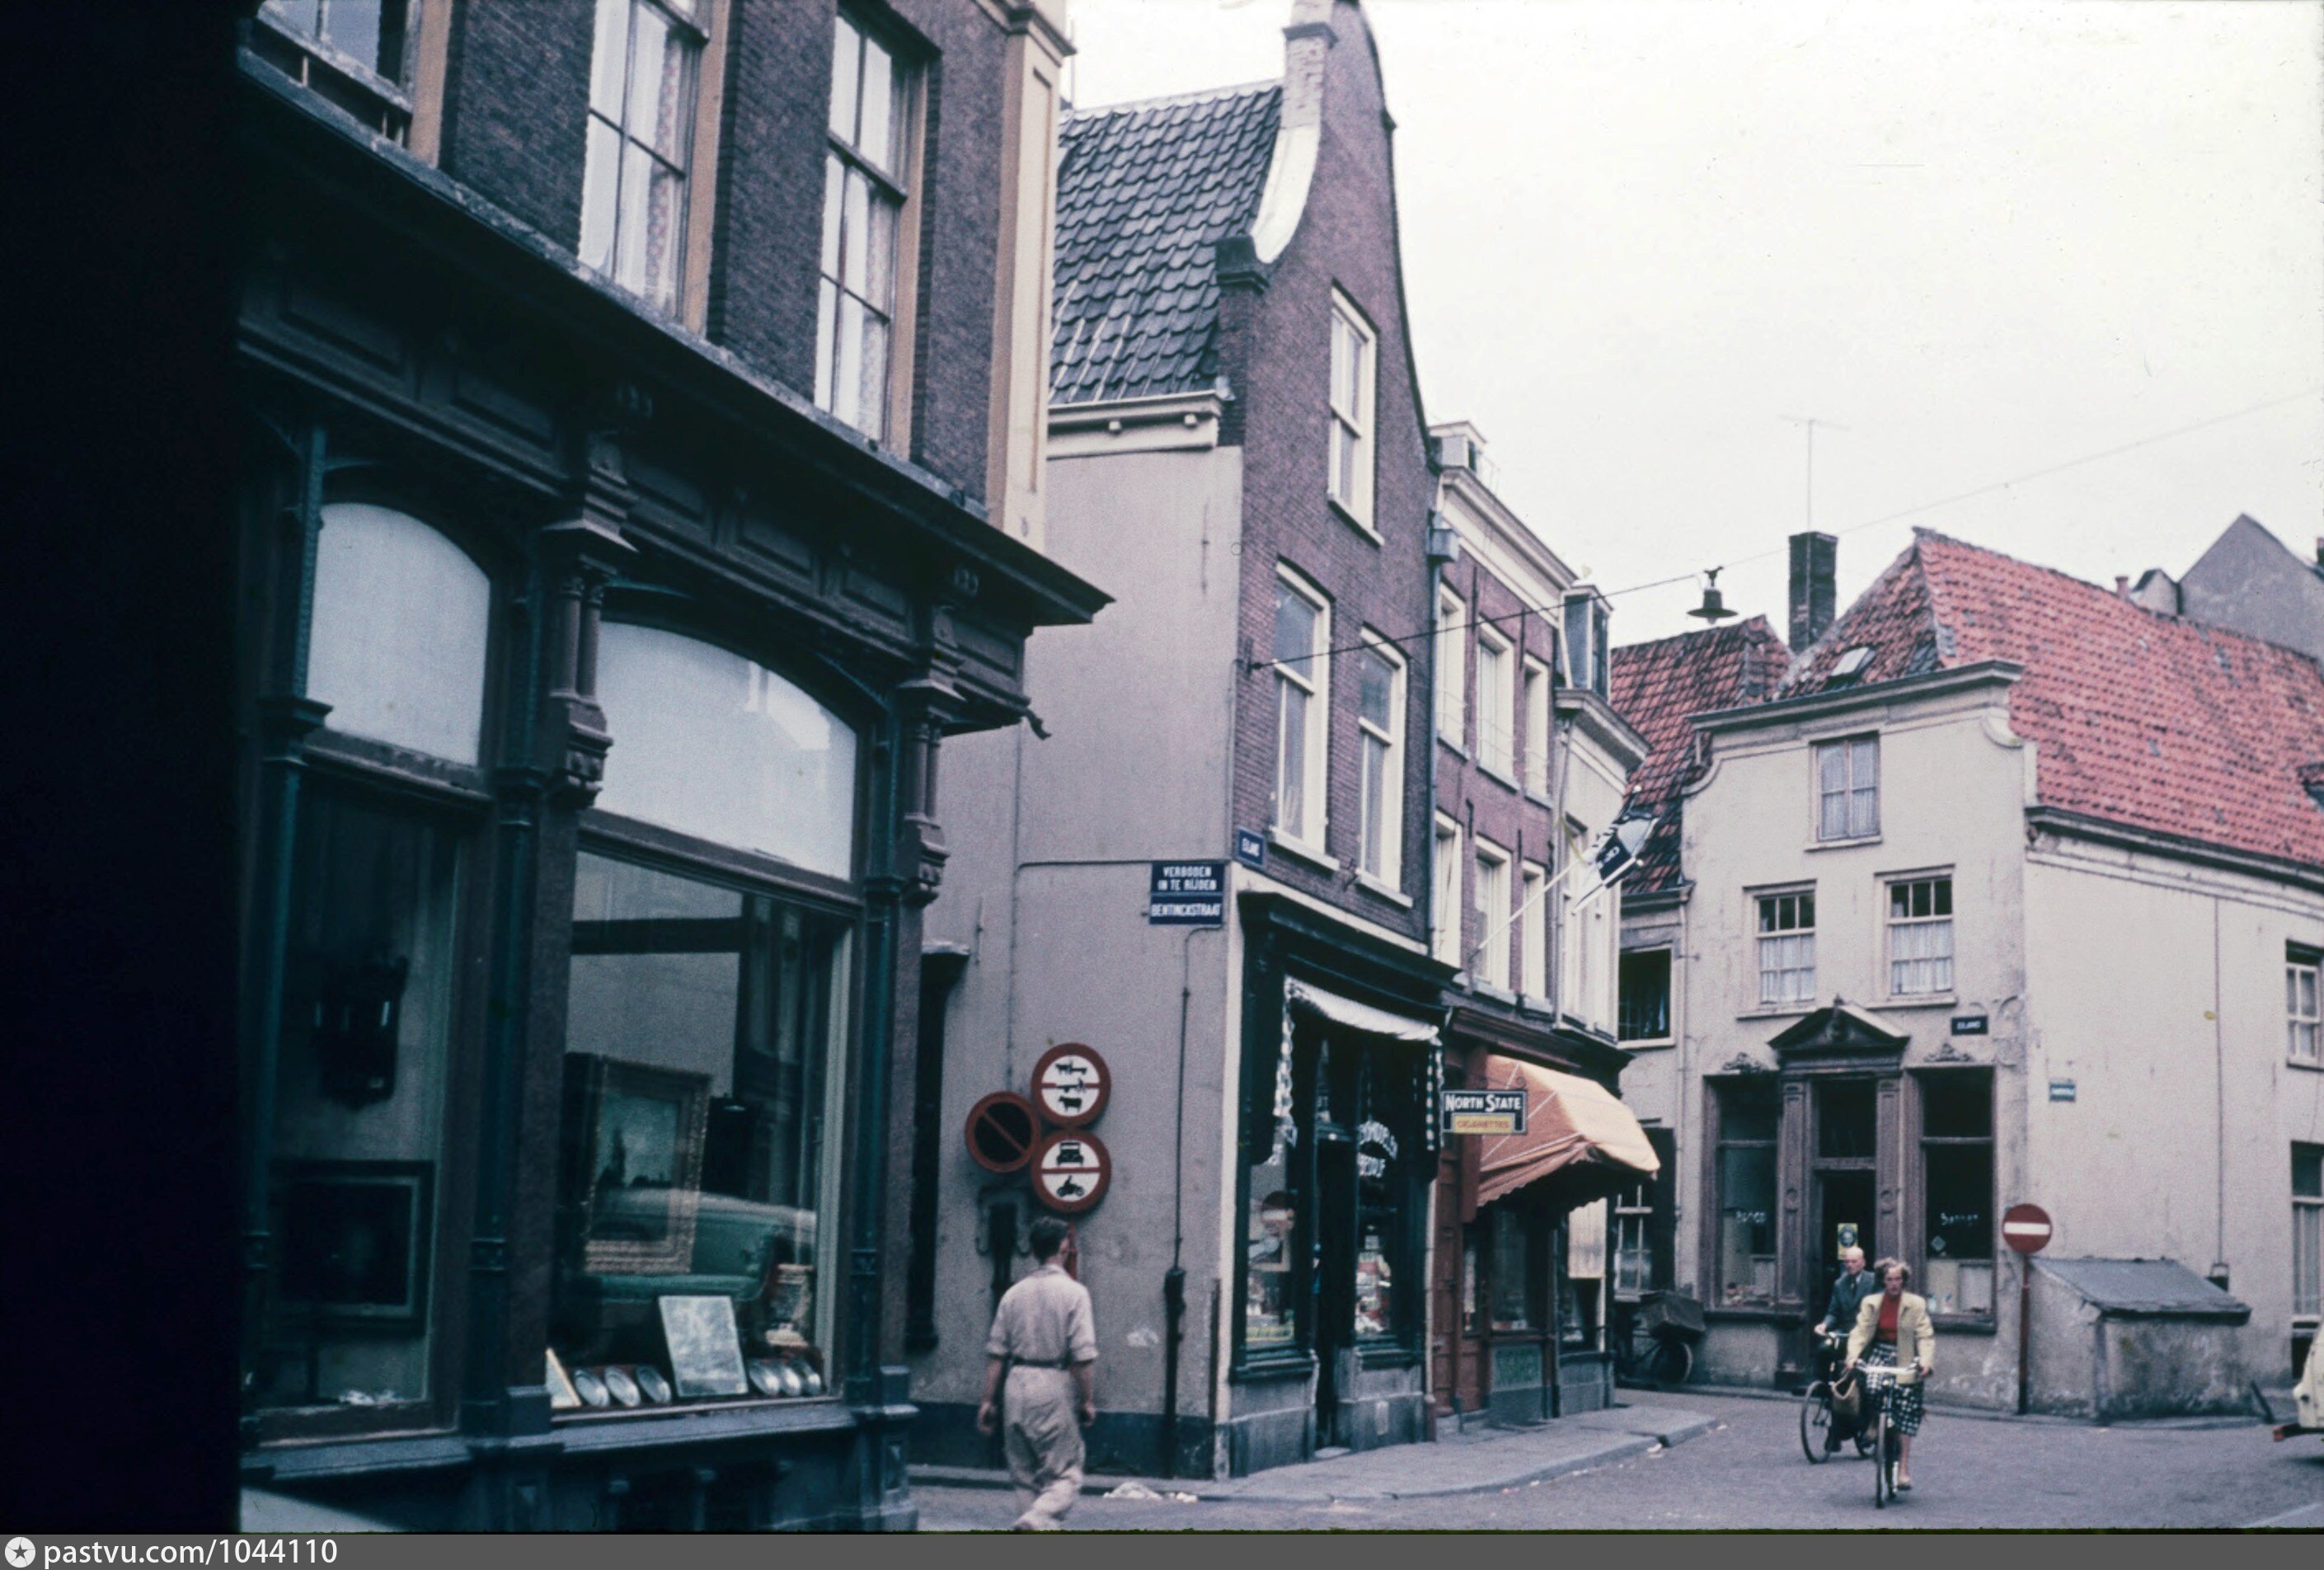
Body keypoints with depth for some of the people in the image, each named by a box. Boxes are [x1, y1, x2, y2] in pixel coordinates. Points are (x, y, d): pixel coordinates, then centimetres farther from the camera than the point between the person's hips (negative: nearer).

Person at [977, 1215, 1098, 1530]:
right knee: (1065, 1475, -1)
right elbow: (1083, 1355, -12)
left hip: (1017, 1386, 5)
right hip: (1054, 1387, -5)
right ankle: (1036, 1521, -25)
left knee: (1025, 1475, 13)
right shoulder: (1073, 1292, -6)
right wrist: (1088, 1400, -4)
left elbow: (995, 1353, 7)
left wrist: (989, 1400, 12)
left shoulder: (1014, 1293, 8)